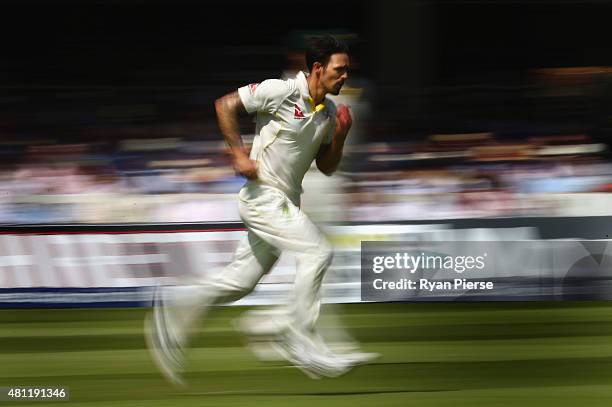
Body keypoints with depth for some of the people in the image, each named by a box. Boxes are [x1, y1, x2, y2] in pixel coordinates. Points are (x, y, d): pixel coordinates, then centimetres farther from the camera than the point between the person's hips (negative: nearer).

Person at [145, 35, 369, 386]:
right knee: (318, 252, -19)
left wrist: (339, 136, -2)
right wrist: (239, 154, -14)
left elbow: (327, 167, 15)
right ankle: (299, 337, -14)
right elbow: (226, 104, -9)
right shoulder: (281, 91, -12)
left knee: (241, 281, 7)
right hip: (263, 195, -8)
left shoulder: (329, 111, 10)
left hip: (285, 203, 8)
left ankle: (174, 308, 18)